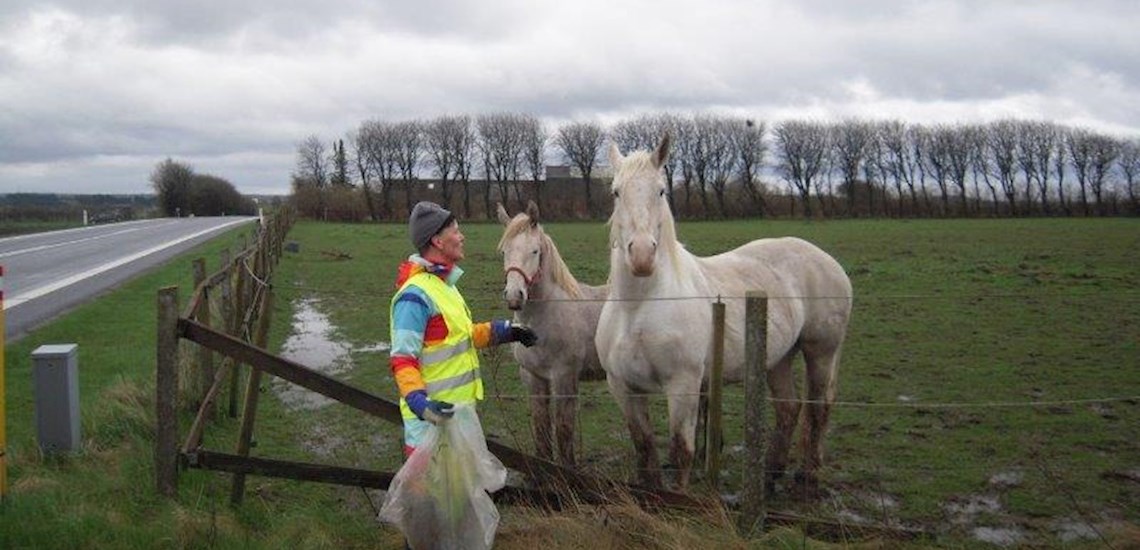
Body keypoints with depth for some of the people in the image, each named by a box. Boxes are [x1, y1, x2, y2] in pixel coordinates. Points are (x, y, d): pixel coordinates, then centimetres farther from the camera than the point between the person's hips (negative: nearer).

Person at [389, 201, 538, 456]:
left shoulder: (444, 284, 11)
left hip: (460, 406, 10)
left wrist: (506, 331, 16)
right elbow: (402, 360, -25)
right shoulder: (415, 296, -21)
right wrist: (420, 402, -38)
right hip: (434, 415, -10)